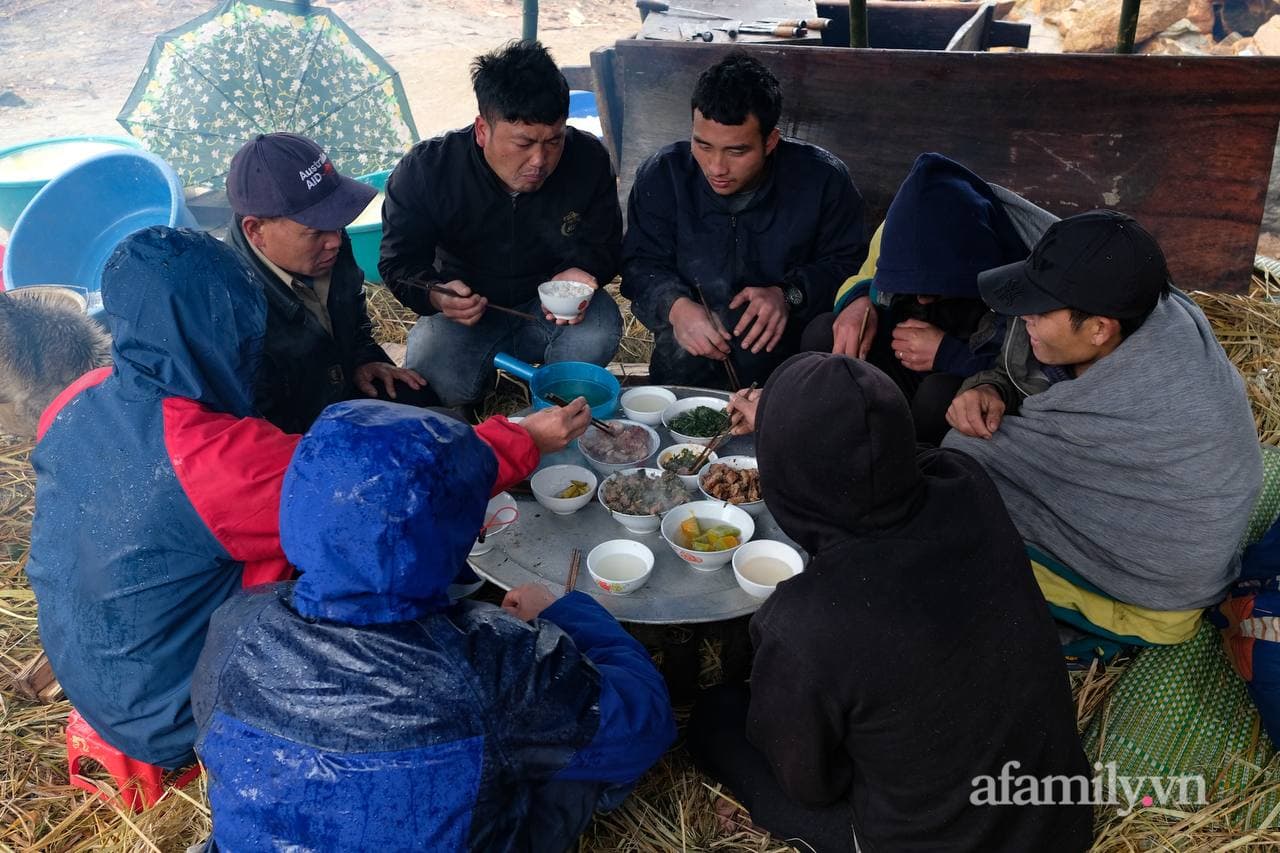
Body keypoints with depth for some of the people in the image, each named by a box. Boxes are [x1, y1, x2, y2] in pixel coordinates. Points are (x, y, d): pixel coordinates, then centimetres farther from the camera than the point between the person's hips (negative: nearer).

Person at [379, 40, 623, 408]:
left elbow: (604, 248, -4)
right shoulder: (425, 170, -19)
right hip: (465, 309, 0)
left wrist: (581, 272, -30)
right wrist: (436, 295, -36)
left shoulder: (589, 160, -15)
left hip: (550, 307, 1)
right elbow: (400, 263, -11)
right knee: (437, 378, -28)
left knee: (598, 333, -31)